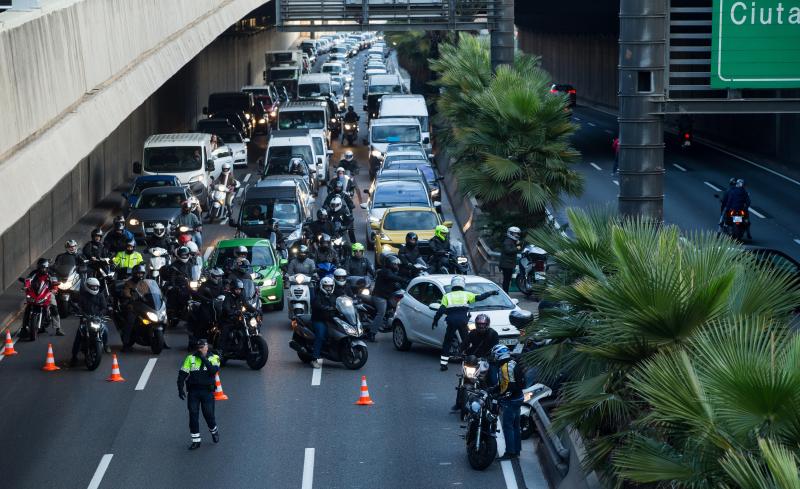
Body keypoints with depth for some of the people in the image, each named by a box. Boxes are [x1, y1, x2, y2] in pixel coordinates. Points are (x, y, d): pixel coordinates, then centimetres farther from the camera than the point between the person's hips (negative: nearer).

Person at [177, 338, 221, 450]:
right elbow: (182, 374, 3)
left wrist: (204, 359, -20)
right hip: (193, 391, 1)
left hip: (207, 391, -1)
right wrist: (180, 389, -6)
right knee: (193, 415, -1)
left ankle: (214, 431, 30)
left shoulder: (214, 358, 1)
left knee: (209, 414, -1)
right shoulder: (190, 358, 4)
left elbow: (214, 371, -18)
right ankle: (196, 441, 8)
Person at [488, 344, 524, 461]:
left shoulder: (505, 367, -20)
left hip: (510, 400, -10)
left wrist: (499, 395, -19)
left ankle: (510, 452, -5)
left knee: (507, 426, -6)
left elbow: (509, 385, -25)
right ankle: (516, 451, 23)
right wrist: (493, 389, 17)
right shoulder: (513, 363, 12)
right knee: (515, 426, 16)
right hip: (518, 398, 10)